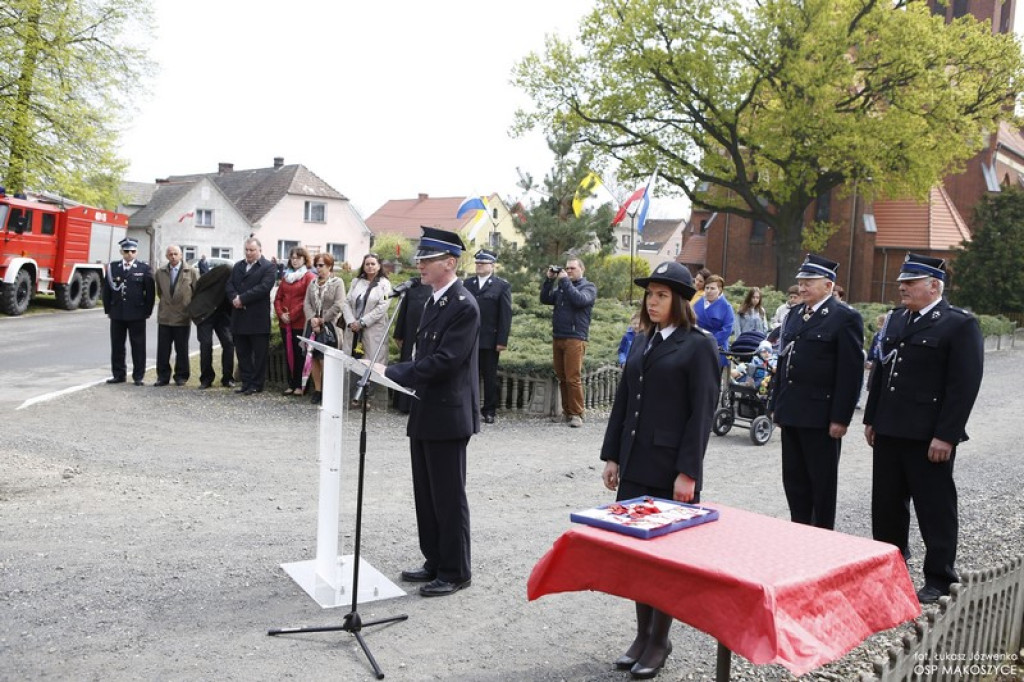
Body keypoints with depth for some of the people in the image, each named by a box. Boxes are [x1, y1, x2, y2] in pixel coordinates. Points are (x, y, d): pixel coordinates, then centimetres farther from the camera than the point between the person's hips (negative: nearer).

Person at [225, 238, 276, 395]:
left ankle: (257, 385, 8)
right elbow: (229, 285, 9)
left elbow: (264, 287, -16)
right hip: (239, 318, 6)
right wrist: (234, 298, -12)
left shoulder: (268, 267, -3)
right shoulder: (238, 266, 17)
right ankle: (246, 383, 17)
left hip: (258, 319, -6)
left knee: (259, 354, 1)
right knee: (242, 353, 10)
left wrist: (242, 299, -17)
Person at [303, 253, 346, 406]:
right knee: (314, 358, 5)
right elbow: (306, 303, 7)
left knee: (324, 359, -9)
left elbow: (338, 305, -11)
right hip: (313, 326, 5)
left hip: (328, 326, -5)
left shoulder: (337, 282, -2)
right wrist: (312, 319, -10)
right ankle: (317, 390, 13)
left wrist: (322, 320, -10)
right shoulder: (312, 283, 14)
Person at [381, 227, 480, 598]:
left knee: (448, 497, 1)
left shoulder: (463, 306, -17)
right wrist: (392, 371, 6)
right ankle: (435, 563, 29)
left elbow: (444, 361, -24)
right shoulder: (433, 300, 14)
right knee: (426, 495, 16)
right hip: (425, 413, 10)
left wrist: (391, 372, -23)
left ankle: (455, 571, 13)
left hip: (447, 415, -9)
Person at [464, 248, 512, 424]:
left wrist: (502, 340, -9)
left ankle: (489, 411, 14)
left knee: (490, 377, 5)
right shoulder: (468, 283, 11)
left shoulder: (502, 286, 1)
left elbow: (506, 315, -3)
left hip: (490, 341, -3)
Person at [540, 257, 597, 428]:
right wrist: (549, 280, 3)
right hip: (557, 337, 6)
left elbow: (580, 300, -16)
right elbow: (545, 299, 11)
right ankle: (566, 411, 13)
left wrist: (565, 281, -12)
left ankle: (576, 414, -4)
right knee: (562, 378, 7)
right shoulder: (561, 286, 18)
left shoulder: (588, 287, 3)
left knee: (573, 378, -9)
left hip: (575, 339, -5)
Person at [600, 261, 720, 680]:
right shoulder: (641, 342, 11)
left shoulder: (699, 345, -8)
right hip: (634, 465, 6)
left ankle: (659, 641, 20)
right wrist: (612, 456, 9)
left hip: (671, 468, -6)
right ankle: (642, 634, 25)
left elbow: (702, 412, -12)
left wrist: (687, 472, -16)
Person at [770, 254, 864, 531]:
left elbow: (851, 371, -12)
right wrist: (776, 404, 14)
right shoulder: (794, 314, 14)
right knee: (793, 478, 13)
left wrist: (841, 418, -15)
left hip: (821, 415, -7)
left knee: (822, 482, 5)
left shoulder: (845, 318, -8)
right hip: (791, 412, 7)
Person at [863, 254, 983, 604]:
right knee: (886, 503, 14)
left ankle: (939, 578, 17)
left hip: (929, 437, -7)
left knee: (935, 507, 4)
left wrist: (945, 436, -17)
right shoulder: (896, 320, 13)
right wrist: (871, 419, 15)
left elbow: (965, 385, -14)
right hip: (889, 431, 7)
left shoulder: (960, 325, -8)